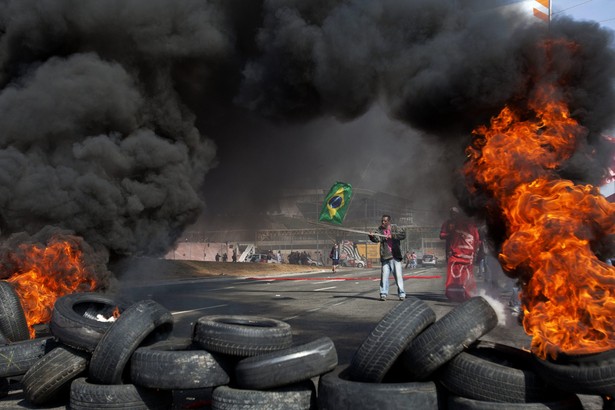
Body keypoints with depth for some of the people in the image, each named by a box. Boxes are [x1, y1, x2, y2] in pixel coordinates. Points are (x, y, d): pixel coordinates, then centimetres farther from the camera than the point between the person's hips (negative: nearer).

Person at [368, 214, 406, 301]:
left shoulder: (395, 228, 6)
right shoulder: (379, 230, 5)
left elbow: (403, 234, -8)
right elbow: (377, 238, -13)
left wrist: (392, 235, -17)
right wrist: (372, 236, -35)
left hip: (395, 256, -1)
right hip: (385, 256, 1)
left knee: (398, 275, 1)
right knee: (384, 275, 1)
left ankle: (401, 294, 9)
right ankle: (383, 294, 9)